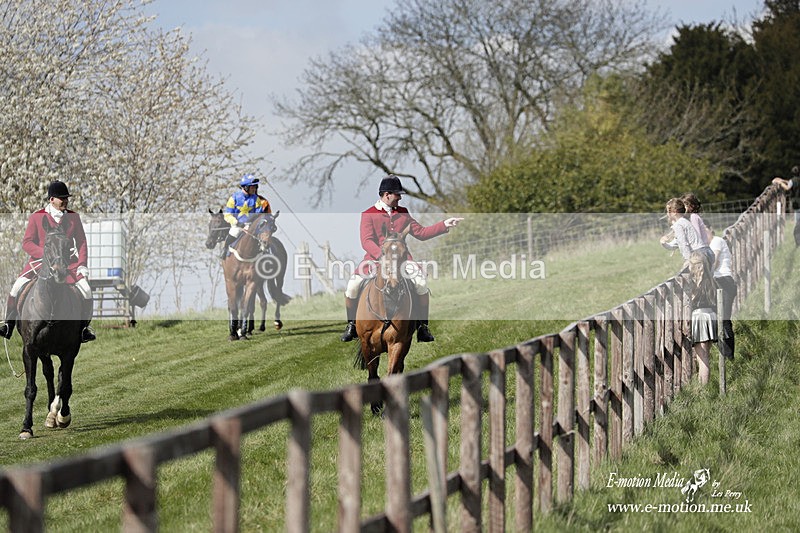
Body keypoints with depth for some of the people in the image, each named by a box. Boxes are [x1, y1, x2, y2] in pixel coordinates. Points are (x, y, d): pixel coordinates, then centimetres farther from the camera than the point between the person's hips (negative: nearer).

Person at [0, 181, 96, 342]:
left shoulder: (73, 217, 7)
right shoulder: (36, 217, 0)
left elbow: (81, 243, 10)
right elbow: (27, 243, -3)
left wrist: (82, 264, -4)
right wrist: (47, 254, -18)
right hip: (40, 261, -1)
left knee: (86, 290, -18)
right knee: (17, 287, -16)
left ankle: (84, 328, 1)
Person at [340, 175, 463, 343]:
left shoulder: (402, 213, 15)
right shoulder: (369, 215, -1)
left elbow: (421, 233, 15)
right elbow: (367, 241, -13)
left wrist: (444, 225, 6)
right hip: (375, 259, -3)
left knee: (422, 282, -23)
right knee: (353, 285, -23)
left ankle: (423, 327, -8)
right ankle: (351, 326, 0)